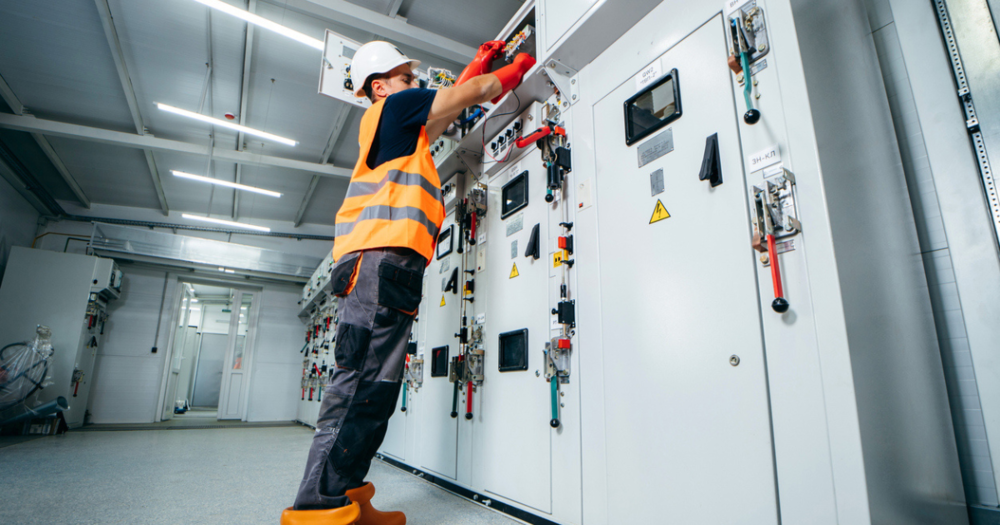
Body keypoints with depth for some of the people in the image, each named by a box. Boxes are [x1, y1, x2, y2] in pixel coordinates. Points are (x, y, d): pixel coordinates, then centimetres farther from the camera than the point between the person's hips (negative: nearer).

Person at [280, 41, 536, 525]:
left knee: (371, 388, 6)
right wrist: (518, 67, 28)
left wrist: (480, 63, 46)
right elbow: (473, 93, 10)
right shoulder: (392, 107, 8)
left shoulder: (398, 126, 33)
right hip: (381, 258, -10)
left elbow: (446, 109, 43)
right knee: (362, 383, -15)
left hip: (381, 263, 10)